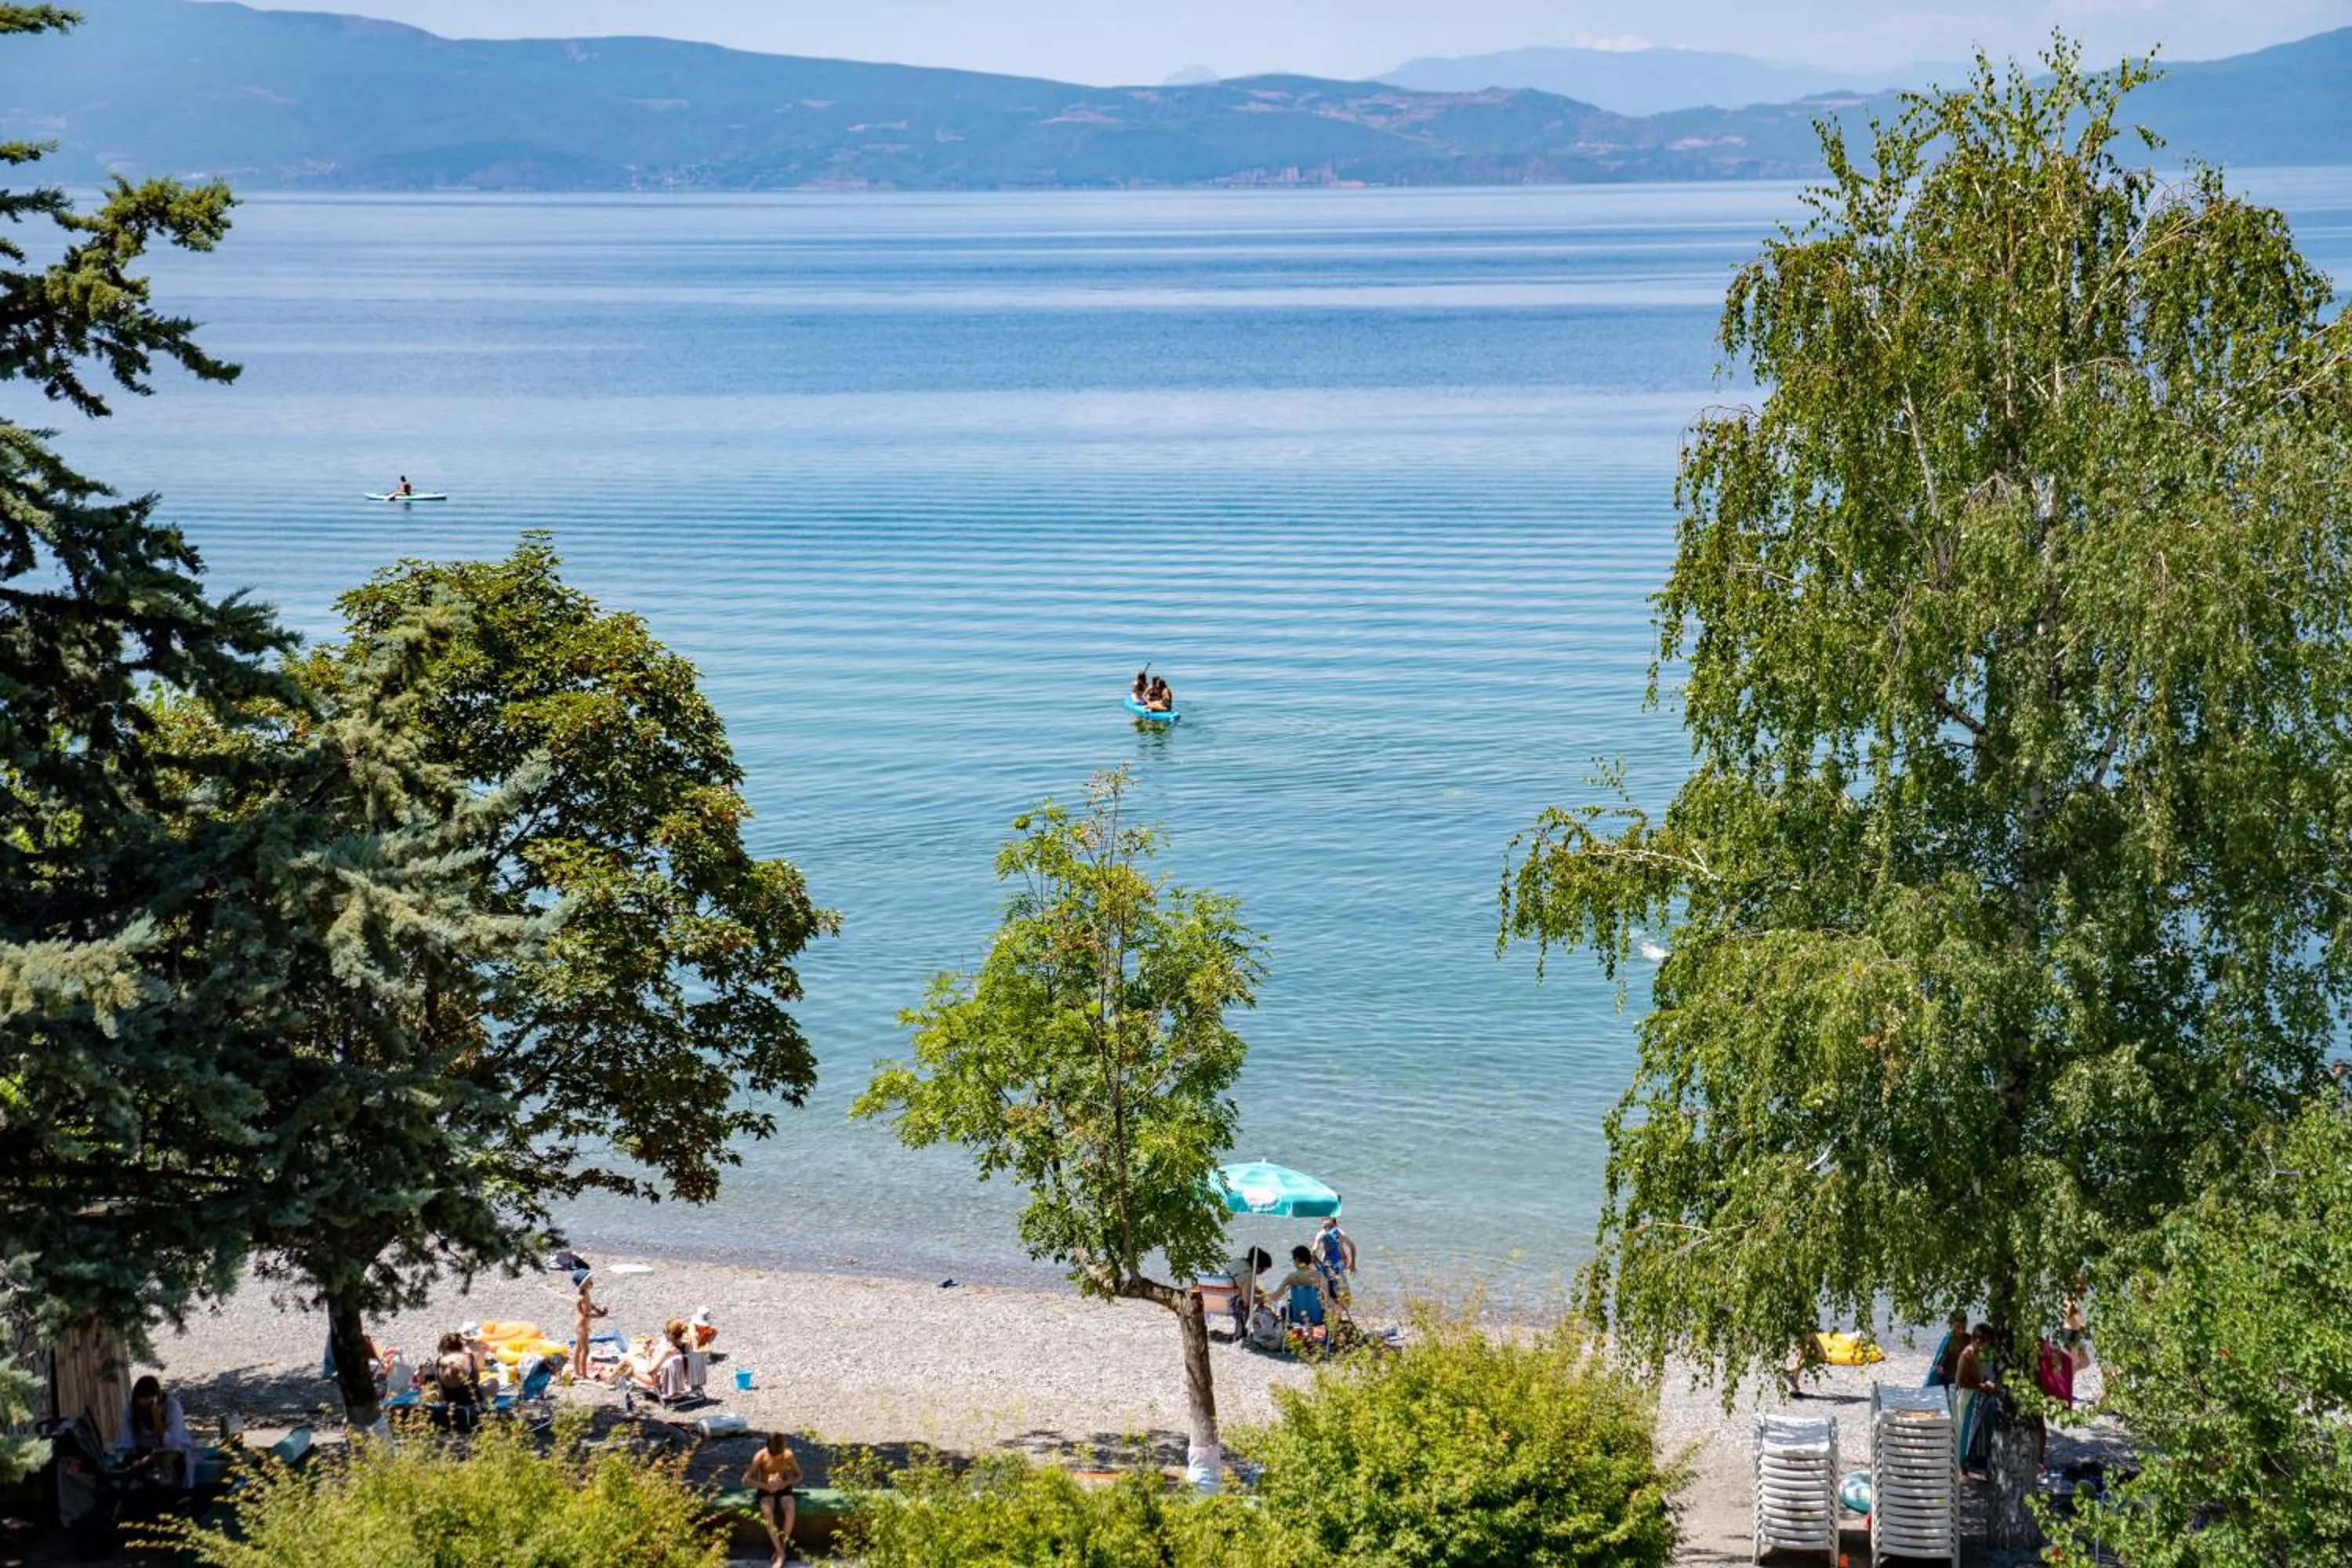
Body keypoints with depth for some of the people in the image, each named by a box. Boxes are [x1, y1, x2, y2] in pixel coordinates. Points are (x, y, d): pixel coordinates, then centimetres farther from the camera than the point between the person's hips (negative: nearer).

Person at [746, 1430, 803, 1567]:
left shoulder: (789, 1455, -12)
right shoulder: (760, 1456, -16)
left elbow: (798, 1476, 0)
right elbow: (746, 1480, -16)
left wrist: (785, 1484, -20)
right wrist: (765, 1486, -27)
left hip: (783, 1489, 1)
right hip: (766, 1490, -1)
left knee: (790, 1509, -33)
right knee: (767, 1511, -34)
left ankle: (783, 1548, -15)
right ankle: (781, 1552, -28)